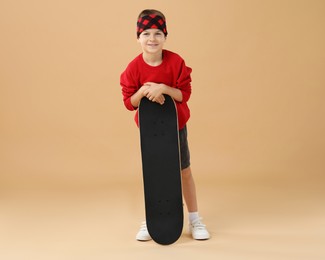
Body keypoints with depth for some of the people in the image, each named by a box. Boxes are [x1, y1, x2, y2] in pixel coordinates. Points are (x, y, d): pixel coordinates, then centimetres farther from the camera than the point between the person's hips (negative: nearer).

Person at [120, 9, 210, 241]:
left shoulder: (176, 62, -14)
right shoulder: (134, 67, -12)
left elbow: (185, 93, -14)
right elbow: (129, 102, -9)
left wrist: (163, 88, -29)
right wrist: (142, 92, -28)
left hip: (176, 125, 0)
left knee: (184, 171, 9)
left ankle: (194, 218, 23)